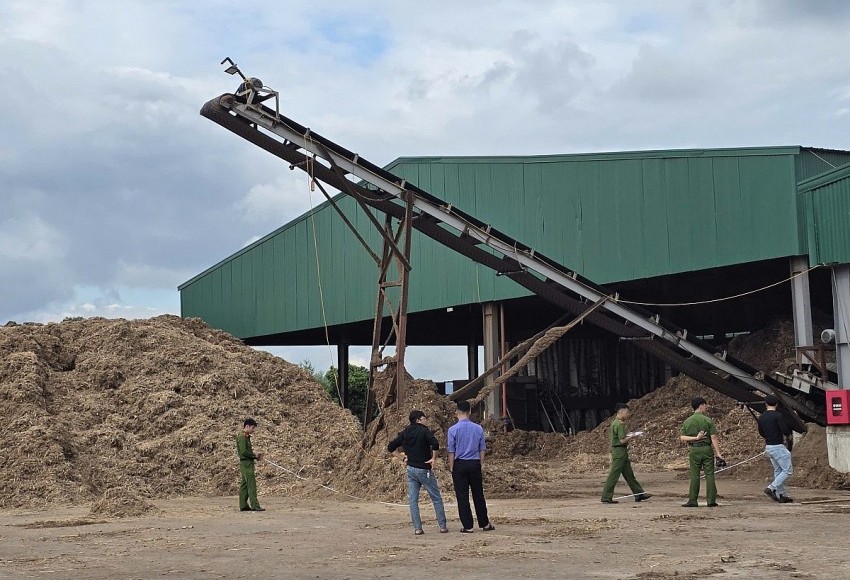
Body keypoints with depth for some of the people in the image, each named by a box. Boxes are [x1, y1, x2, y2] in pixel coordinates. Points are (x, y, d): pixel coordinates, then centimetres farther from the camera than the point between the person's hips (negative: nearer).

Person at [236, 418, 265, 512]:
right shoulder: (242, 437, -14)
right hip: (246, 463, -10)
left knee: (244, 484, 11)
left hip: (248, 463, 10)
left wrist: (255, 456, 6)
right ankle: (254, 506, -11)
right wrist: (255, 456, -12)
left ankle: (243, 506, 15)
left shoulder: (246, 437, 16)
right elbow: (244, 451, -21)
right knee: (251, 484, -10)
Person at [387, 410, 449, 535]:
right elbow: (435, 444, -25)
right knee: (436, 498, 5)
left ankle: (417, 528, 2)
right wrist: (434, 458, -12)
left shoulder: (404, 434, 8)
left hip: (410, 469, 5)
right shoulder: (423, 430, -9)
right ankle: (442, 526, 7)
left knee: (413, 500, 6)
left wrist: (402, 458, 12)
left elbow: (391, 447, 10)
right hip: (424, 469, -5)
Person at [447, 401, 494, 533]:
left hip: (460, 464, -3)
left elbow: (451, 452, -5)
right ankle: (485, 524, 18)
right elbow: (482, 450, 6)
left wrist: (451, 468, 2)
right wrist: (481, 466, 14)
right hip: (475, 464, 3)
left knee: (462, 496, 3)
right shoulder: (478, 428, 1)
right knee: (478, 495, 12)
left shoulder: (453, 429, -8)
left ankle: (468, 526, 3)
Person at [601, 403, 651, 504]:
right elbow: (622, 440, -22)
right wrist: (631, 437, -6)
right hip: (619, 451, -11)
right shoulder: (619, 424, -18)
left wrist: (628, 436, 12)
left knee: (629, 474, 13)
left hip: (622, 452, 11)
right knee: (614, 475, -6)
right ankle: (606, 497, -2)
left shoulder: (615, 423, 14)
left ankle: (639, 494, 18)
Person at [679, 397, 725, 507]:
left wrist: (695, 438, -4)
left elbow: (682, 437, -2)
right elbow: (714, 437, -7)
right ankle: (711, 500, 1)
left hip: (694, 450, 2)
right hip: (707, 449, -2)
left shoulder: (687, 421, 4)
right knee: (709, 474, 2)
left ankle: (692, 500, 5)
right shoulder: (708, 420, -5)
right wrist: (718, 453, -6)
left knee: (694, 476, 6)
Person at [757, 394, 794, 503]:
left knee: (778, 471, 13)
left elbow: (761, 433, 16)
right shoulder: (777, 415, -15)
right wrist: (788, 436, 2)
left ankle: (782, 495, 13)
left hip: (768, 446, 8)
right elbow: (785, 430, -19)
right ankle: (771, 488, -12)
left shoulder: (761, 417, 7)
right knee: (787, 470, -1)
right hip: (778, 446, -8)